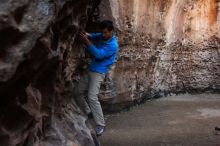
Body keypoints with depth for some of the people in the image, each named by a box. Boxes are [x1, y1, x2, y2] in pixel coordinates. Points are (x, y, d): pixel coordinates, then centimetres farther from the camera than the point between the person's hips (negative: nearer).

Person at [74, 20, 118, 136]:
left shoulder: (113, 45, -19)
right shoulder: (101, 37, 4)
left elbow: (99, 54, -28)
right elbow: (94, 36, 19)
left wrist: (87, 42, -32)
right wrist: (87, 35, -6)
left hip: (99, 73, -8)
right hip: (90, 70, 8)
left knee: (92, 97, -21)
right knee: (77, 92, 13)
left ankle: (100, 125, -15)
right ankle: (86, 112, 34)